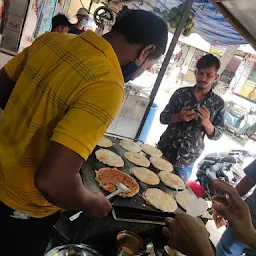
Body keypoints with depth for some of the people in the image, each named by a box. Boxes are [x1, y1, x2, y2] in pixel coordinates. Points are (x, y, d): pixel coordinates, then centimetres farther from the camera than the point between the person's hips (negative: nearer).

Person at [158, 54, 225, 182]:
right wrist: (179, 117, -23)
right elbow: (163, 118, -3)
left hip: (186, 161, 0)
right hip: (164, 150, 1)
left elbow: (217, 135, -3)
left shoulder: (218, 103, -5)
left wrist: (206, 123, -23)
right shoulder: (181, 93, -5)